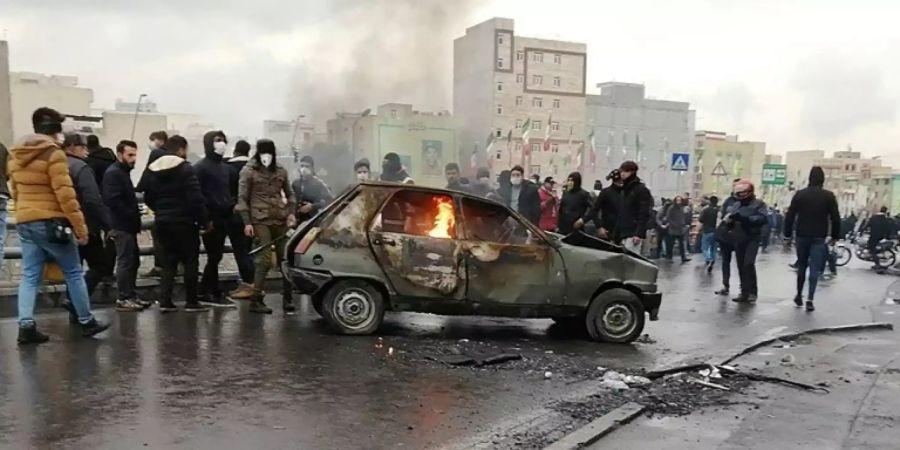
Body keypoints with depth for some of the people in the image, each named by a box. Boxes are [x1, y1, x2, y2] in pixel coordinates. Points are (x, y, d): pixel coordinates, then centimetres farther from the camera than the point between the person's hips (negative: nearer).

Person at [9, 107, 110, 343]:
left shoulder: (15, 155, 13)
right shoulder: (53, 154, -12)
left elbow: (15, 191, 20)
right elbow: (65, 194, -17)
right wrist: (80, 227, -15)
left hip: (24, 223, 7)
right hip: (50, 222, -7)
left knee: (29, 276, 7)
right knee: (73, 273, 4)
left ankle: (26, 326, 0)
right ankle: (87, 322, 11)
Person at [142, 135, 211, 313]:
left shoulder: (152, 169, 9)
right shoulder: (185, 168, -13)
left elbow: (148, 198, 12)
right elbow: (195, 198, -18)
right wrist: (205, 220, -10)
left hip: (163, 222, 6)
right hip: (184, 222, -6)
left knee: (168, 261, 13)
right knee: (190, 261, 3)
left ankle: (165, 301, 7)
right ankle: (192, 302, 6)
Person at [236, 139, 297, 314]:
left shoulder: (280, 171, 12)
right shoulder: (248, 171, 1)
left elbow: (289, 194, 21)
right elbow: (242, 198, -1)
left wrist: (291, 212, 6)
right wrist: (247, 222, -8)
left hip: (280, 219, 4)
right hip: (260, 220, -4)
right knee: (265, 260, -10)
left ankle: (287, 299, 12)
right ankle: (256, 301, -1)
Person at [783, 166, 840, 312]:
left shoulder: (800, 194, 1)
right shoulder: (829, 196, -1)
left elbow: (790, 216, -1)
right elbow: (835, 218, -2)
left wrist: (788, 234, 6)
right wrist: (835, 236, 7)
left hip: (802, 236, 2)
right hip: (819, 238, -2)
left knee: (801, 266, 15)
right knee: (815, 268, -2)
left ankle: (799, 296, 21)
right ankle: (810, 299, -11)